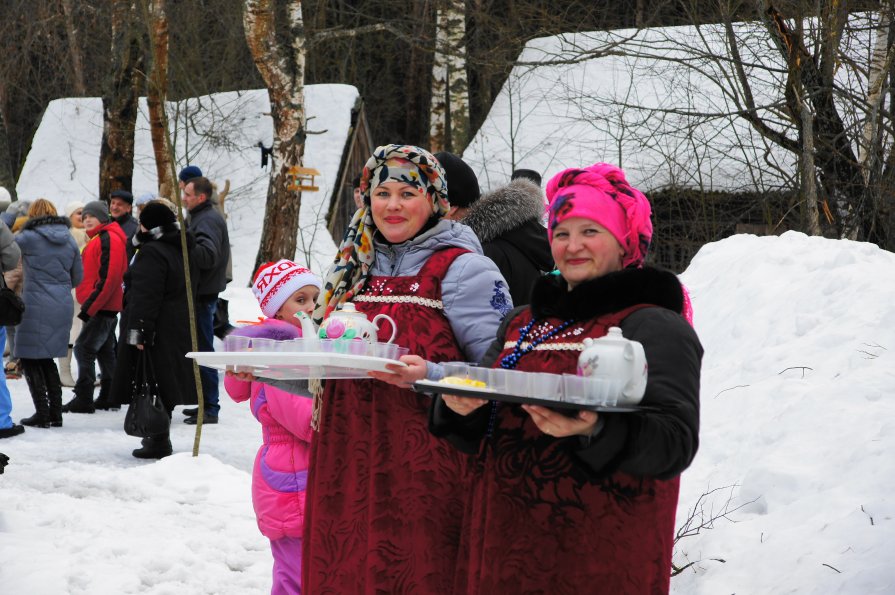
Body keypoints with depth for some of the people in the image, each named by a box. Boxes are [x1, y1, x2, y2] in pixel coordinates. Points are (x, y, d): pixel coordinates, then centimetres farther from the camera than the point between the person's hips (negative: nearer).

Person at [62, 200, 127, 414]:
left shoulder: (109, 239, -16)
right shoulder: (98, 239, 17)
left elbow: (108, 277, -23)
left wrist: (89, 306, -21)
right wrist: (88, 305, 18)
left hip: (101, 307, -11)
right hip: (106, 307, 11)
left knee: (84, 349, -10)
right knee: (105, 351, 14)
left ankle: (83, 399, -9)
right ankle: (109, 396, 20)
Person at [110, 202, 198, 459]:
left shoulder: (151, 253, -16)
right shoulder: (178, 250, 15)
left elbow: (145, 296, -22)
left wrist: (138, 331, -24)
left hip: (157, 330, -9)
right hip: (177, 329, 10)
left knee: (153, 383, -6)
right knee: (165, 383, 14)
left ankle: (159, 441, -7)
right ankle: (159, 436, 23)